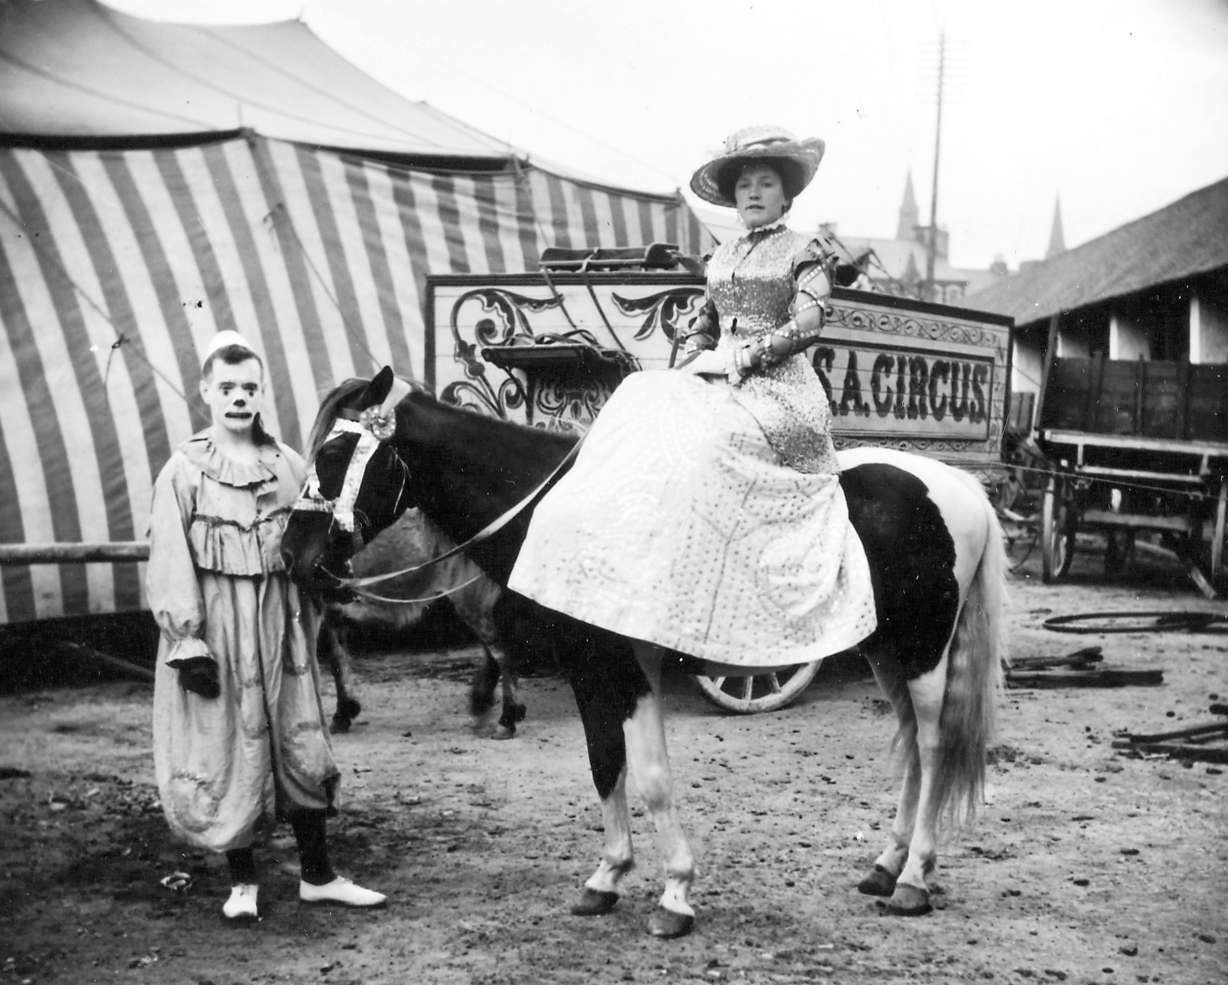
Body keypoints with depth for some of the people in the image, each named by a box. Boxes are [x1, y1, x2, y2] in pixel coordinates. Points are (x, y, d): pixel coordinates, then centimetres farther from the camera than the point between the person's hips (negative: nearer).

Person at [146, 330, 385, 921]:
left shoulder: (289, 466, 6)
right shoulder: (184, 472, -4)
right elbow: (170, 563, -7)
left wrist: (309, 625, 10)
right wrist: (187, 642, -13)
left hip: (280, 624, 3)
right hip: (216, 627, -3)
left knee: (300, 745, 6)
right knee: (225, 751, 4)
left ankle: (317, 876, 18)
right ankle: (242, 883, 18)